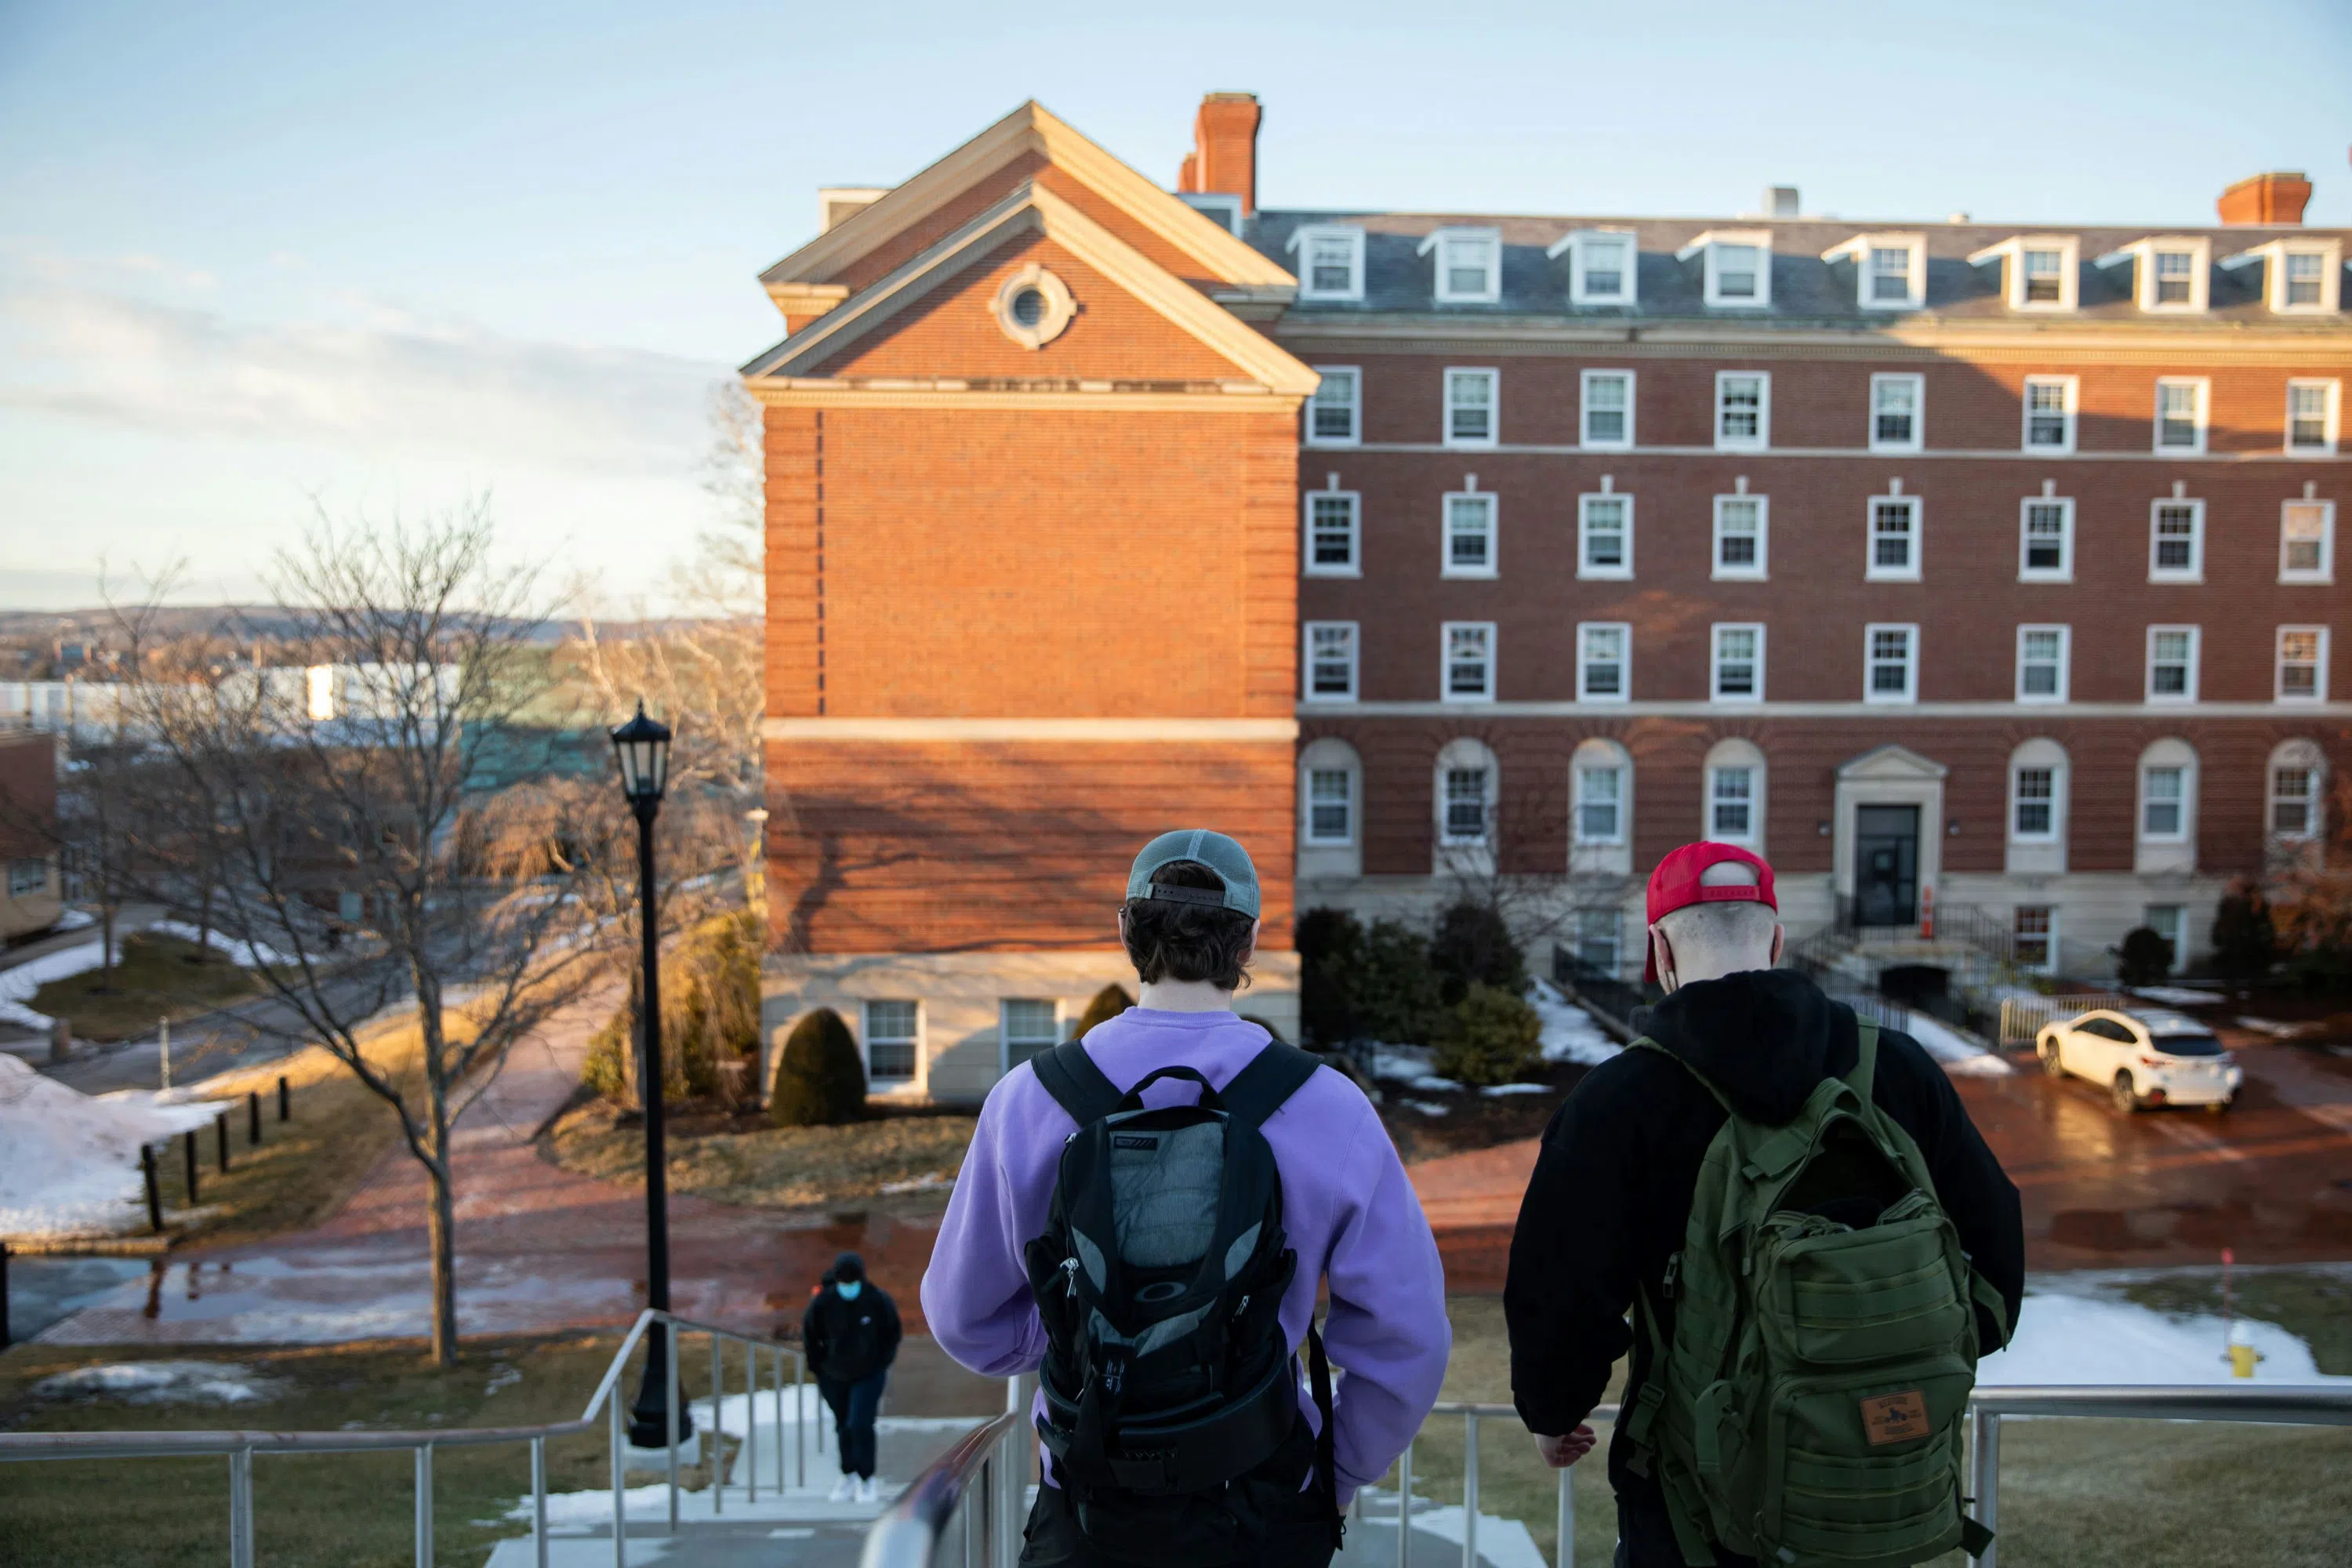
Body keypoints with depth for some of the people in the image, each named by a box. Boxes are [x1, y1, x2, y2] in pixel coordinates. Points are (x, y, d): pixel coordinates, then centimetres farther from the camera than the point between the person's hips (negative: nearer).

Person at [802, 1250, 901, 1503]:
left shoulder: (879, 1300, -20)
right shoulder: (822, 1302, -19)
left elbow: (893, 1333, -2)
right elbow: (809, 1335, -2)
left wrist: (883, 1364, -1)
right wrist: (818, 1369, 2)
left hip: (869, 1375, -2)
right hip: (834, 1375, 2)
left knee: (860, 1425, -12)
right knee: (843, 1427, 13)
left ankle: (866, 1479, 6)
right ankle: (848, 1476, 32)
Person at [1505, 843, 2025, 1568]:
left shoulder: (1616, 1102, -16)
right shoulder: (1899, 1068, -4)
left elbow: (1560, 1297, -16)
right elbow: (1994, 1245, 3)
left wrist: (1551, 1413, 4)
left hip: (1702, 1493, -4)